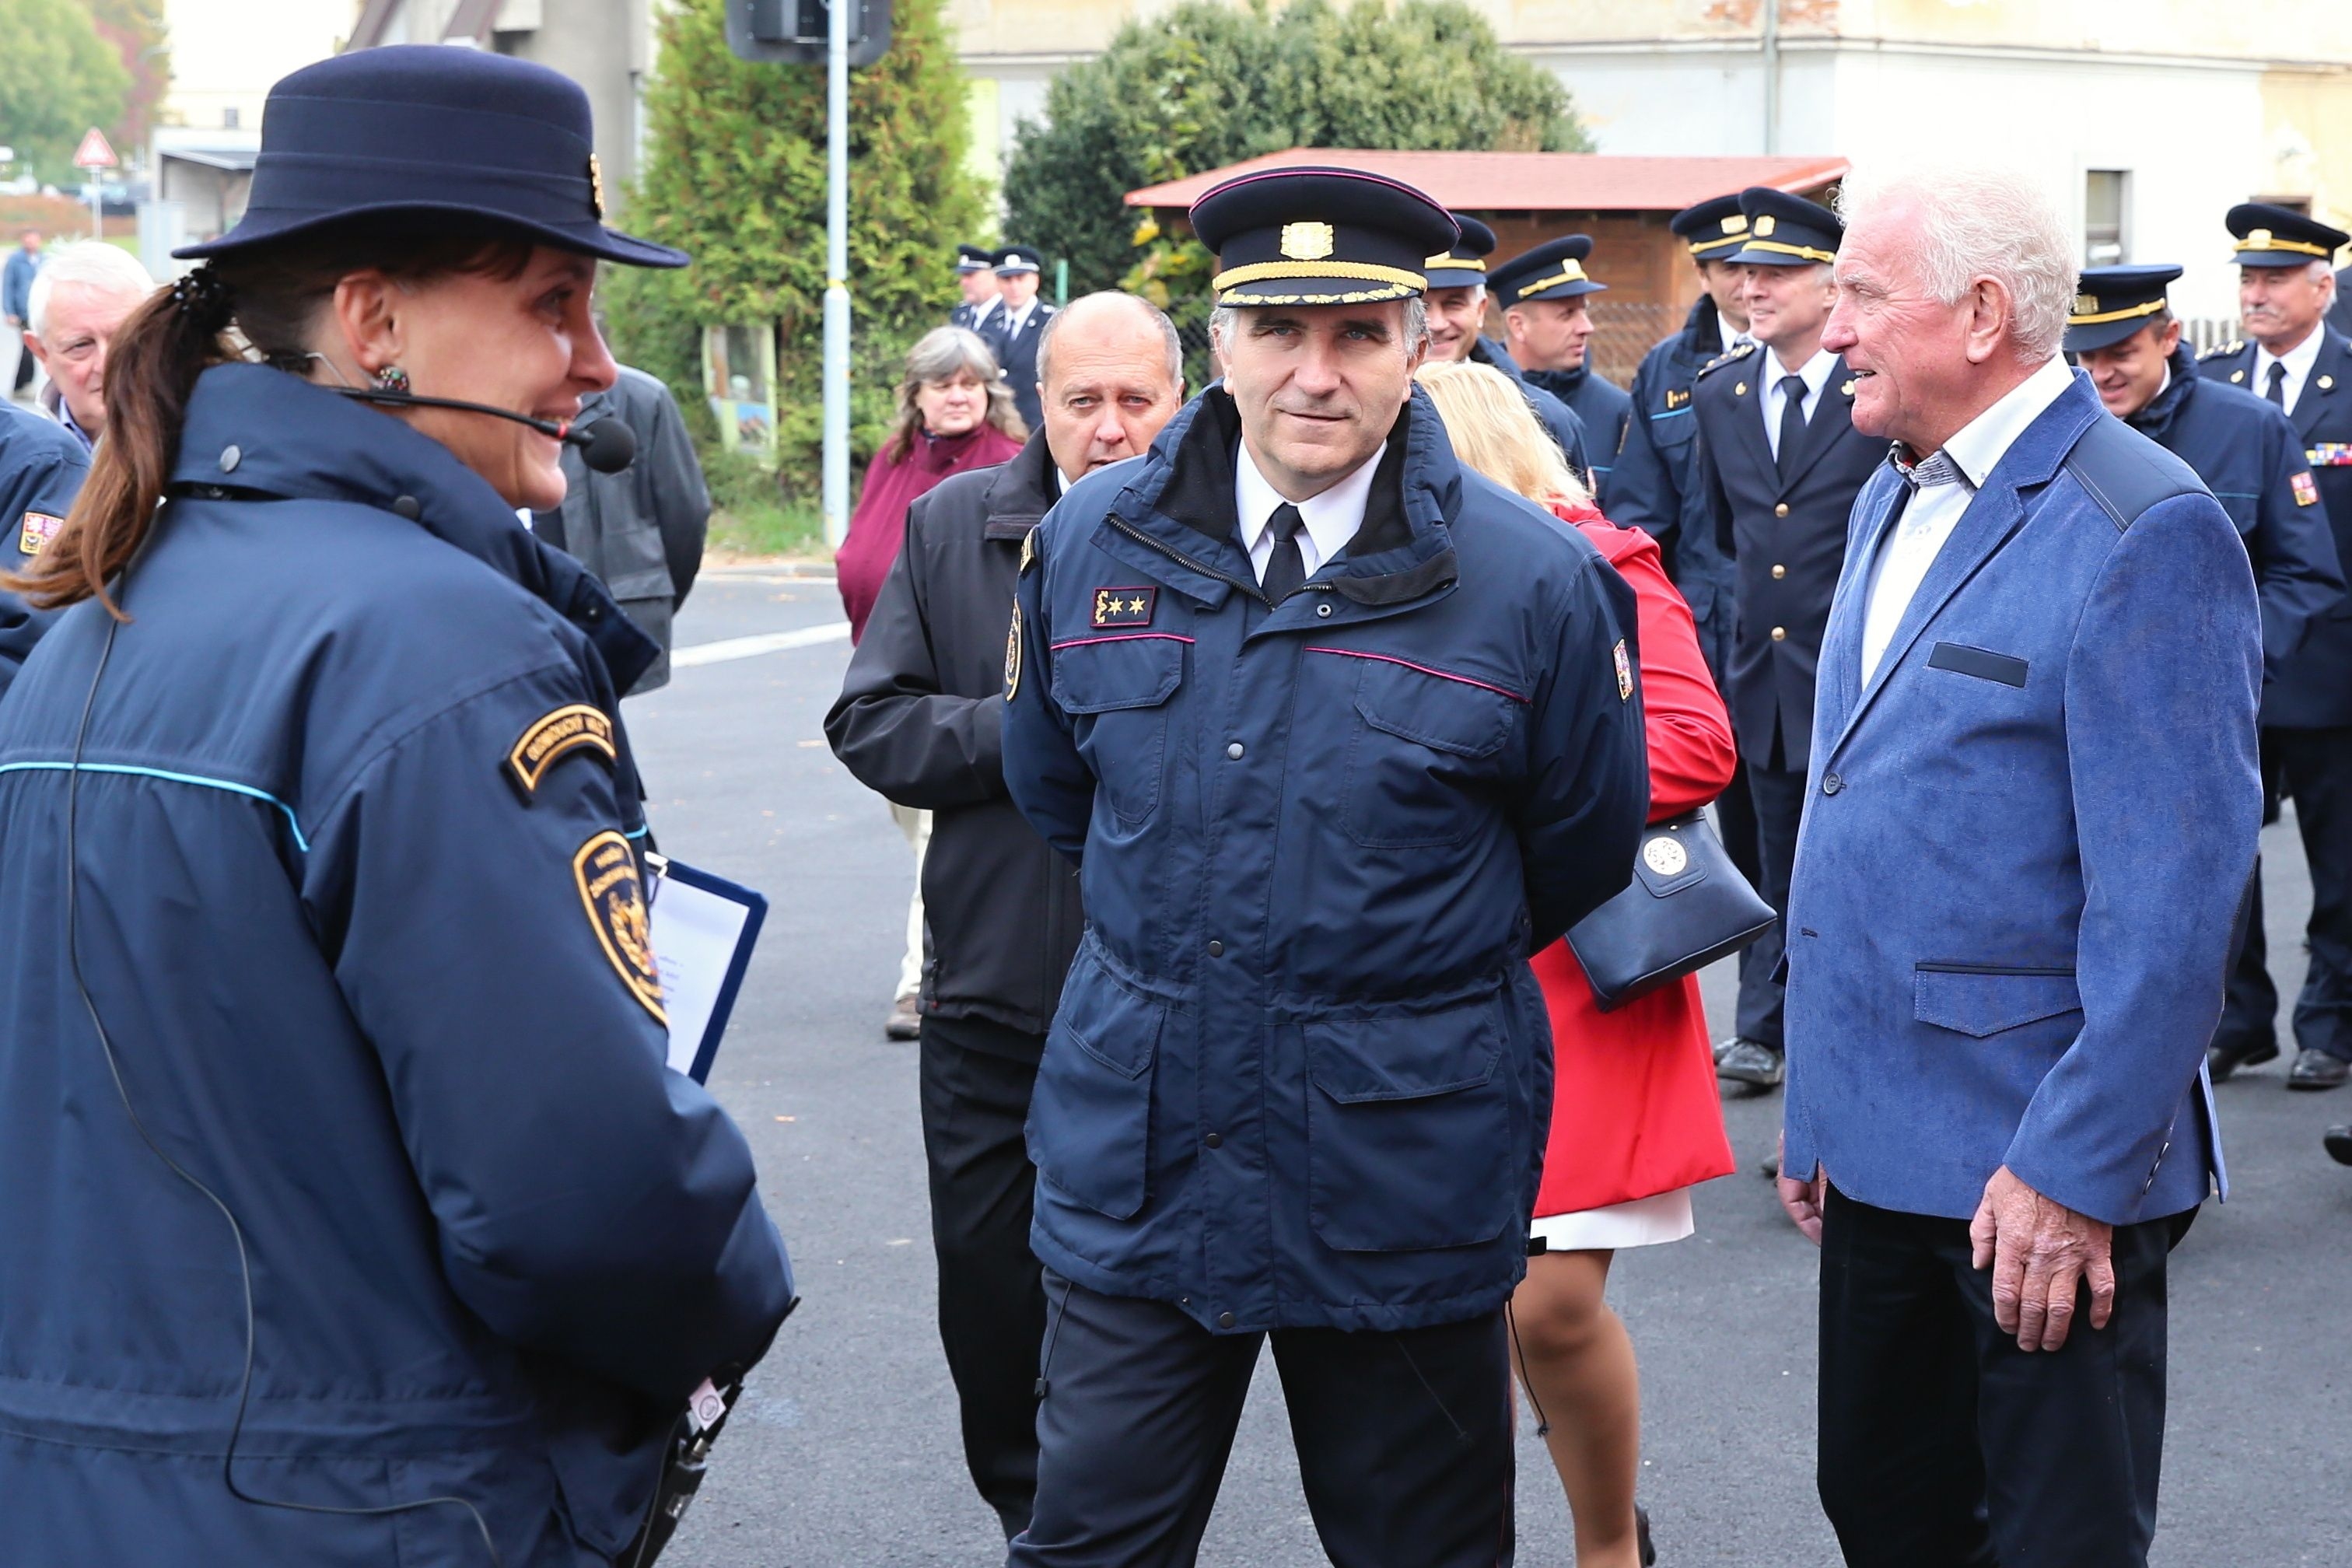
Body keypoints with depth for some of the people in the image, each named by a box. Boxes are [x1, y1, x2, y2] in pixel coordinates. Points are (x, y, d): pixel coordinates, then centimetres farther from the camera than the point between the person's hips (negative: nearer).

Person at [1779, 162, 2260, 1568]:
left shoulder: (2146, 531, -15)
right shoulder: (1894, 501, 12)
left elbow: (2172, 899, -19)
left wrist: (2077, 1168, -20)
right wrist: (1819, 1106, 16)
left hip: (2045, 1159, -8)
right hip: (1881, 1141, 8)